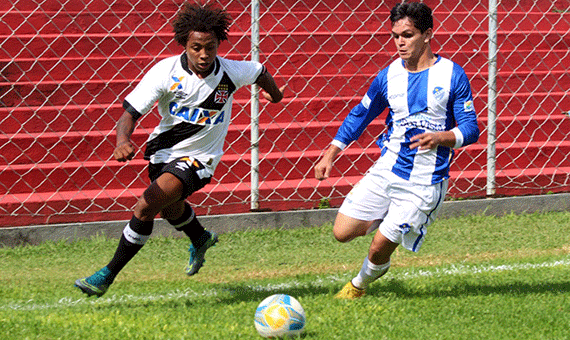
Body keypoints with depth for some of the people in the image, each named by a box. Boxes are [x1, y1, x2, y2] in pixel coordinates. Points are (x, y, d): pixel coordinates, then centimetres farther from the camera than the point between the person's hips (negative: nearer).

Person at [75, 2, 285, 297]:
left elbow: (260, 72, 6)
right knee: (168, 207, 31)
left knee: (146, 206, -23)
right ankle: (200, 240, 66)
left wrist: (275, 93, 28)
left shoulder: (231, 73, -19)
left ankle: (108, 276, -14)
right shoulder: (167, 71, -22)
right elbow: (130, 113, -26)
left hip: (198, 157, -3)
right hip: (164, 149, 3)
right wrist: (122, 141, -48)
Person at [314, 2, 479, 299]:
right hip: (386, 170, 4)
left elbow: (471, 129, -5)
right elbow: (359, 116, 15)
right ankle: (381, 222, 27)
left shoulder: (452, 75, -6)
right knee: (342, 232, -5)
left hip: (424, 182, -4)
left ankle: (360, 284, 27)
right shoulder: (389, 77, 3)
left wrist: (440, 137, -25)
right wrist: (330, 154, 6)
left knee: (380, 247, -6)